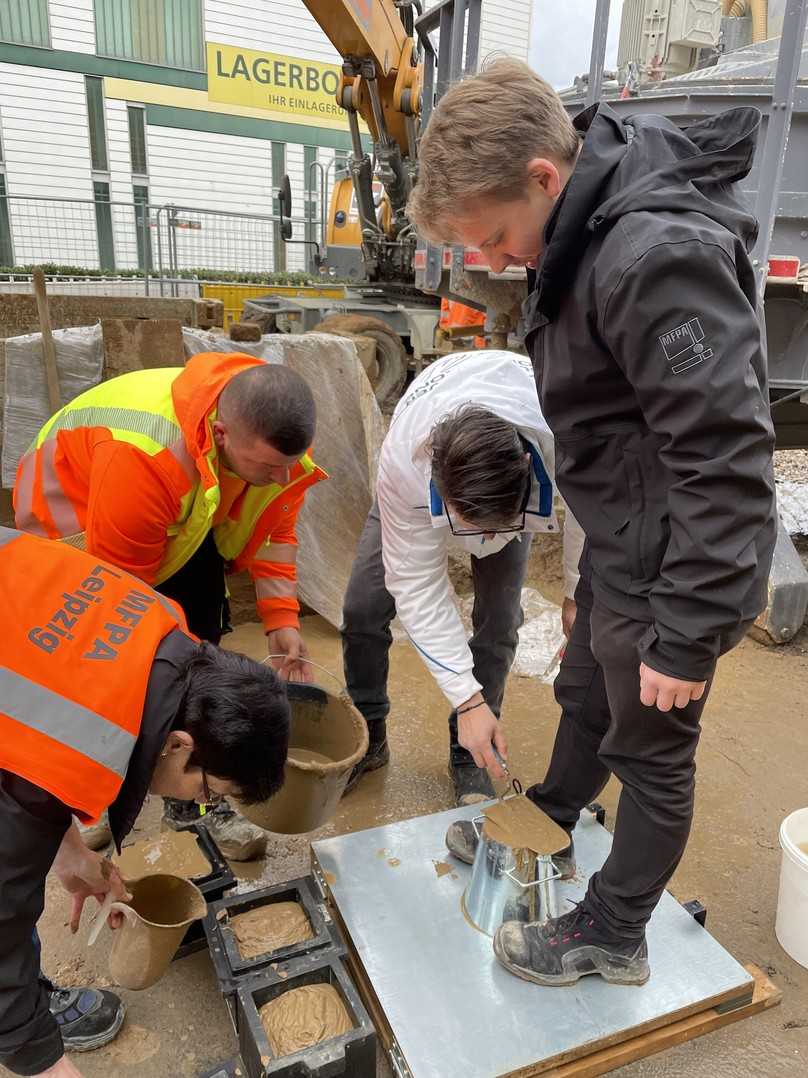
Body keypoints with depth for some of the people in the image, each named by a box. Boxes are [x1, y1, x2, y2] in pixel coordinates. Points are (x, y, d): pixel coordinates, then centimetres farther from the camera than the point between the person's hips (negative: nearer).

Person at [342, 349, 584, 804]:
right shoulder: (403, 463, -45)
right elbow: (418, 585, -36)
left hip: (512, 489, 1)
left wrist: (577, 593, -7)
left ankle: (469, 757, 10)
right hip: (416, 491, 0)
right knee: (363, 608, -7)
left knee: (499, 620, -12)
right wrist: (467, 699, -36)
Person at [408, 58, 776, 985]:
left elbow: (725, 461, -27)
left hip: (668, 569, -9)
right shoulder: (587, 234, 4)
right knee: (584, 699, 26)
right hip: (618, 544, 9)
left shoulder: (658, 257, -26)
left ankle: (612, 936, 36)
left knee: (648, 753, 11)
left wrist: (687, 635, -23)